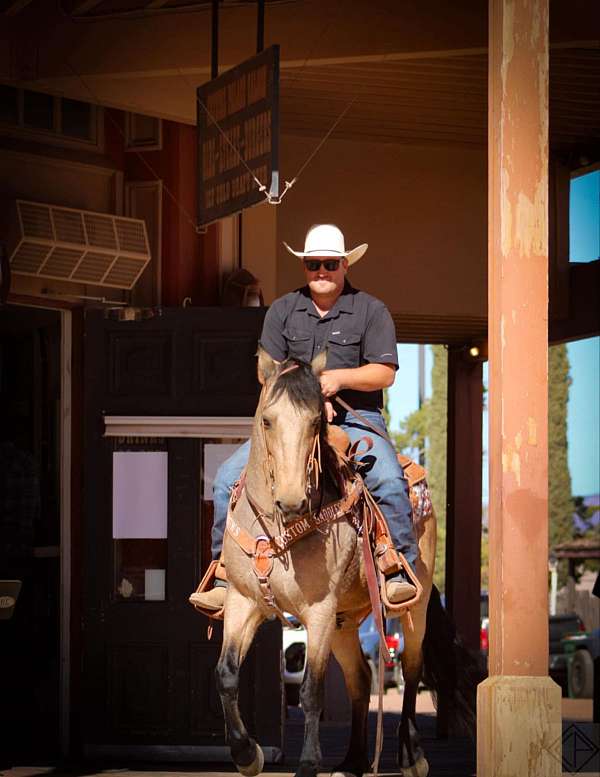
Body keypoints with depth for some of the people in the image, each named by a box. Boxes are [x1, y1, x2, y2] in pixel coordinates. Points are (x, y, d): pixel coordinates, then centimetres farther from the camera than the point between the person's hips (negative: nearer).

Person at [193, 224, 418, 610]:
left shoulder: (371, 310, 4)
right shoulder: (282, 310, 12)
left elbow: (384, 373, -3)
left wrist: (338, 378, -18)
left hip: (357, 419, -3)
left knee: (390, 480, -32)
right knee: (229, 477, -12)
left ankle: (400, 572, -22)